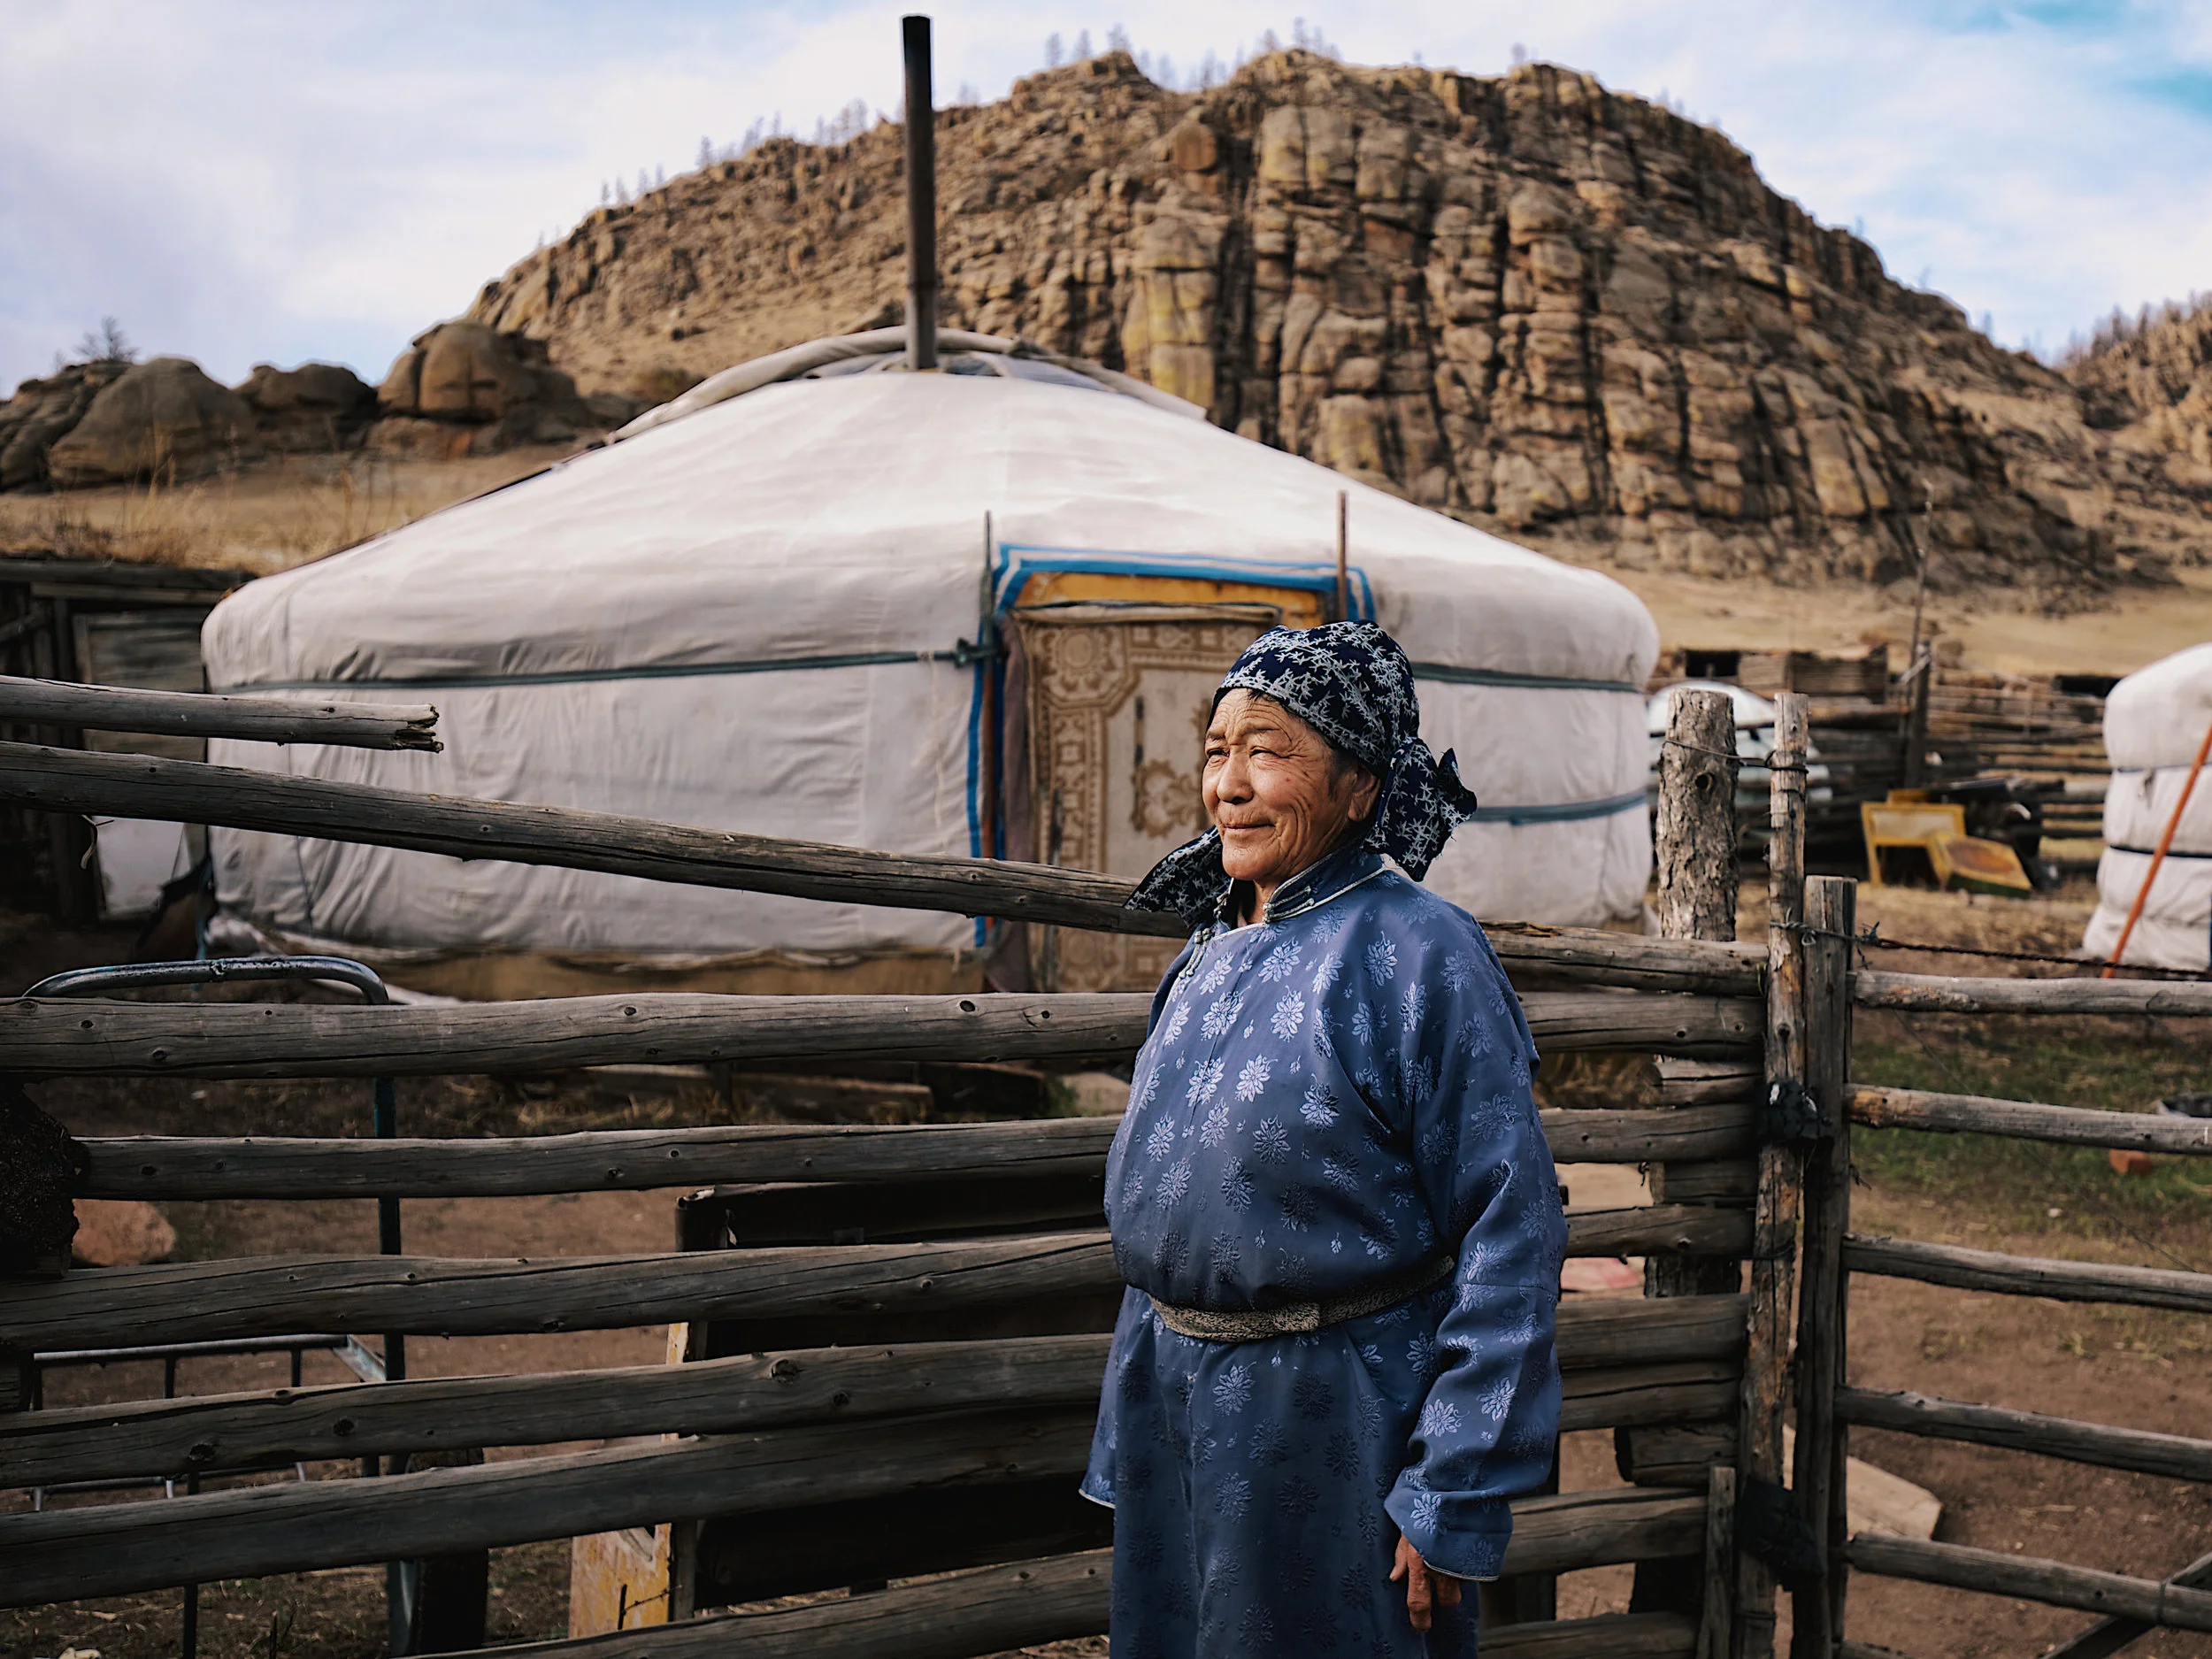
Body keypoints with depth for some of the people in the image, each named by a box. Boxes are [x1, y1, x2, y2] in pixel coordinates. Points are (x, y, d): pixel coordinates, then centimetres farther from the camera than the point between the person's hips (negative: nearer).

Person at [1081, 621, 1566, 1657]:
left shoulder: (1420, 956, -14)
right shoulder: (1213, 954, 8)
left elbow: (1510, 1235, -16)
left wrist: (1452, 1500, -18)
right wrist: (1129, 1440, 18)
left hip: (1340, 1426, -7)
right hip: (1177, 1412, 7)